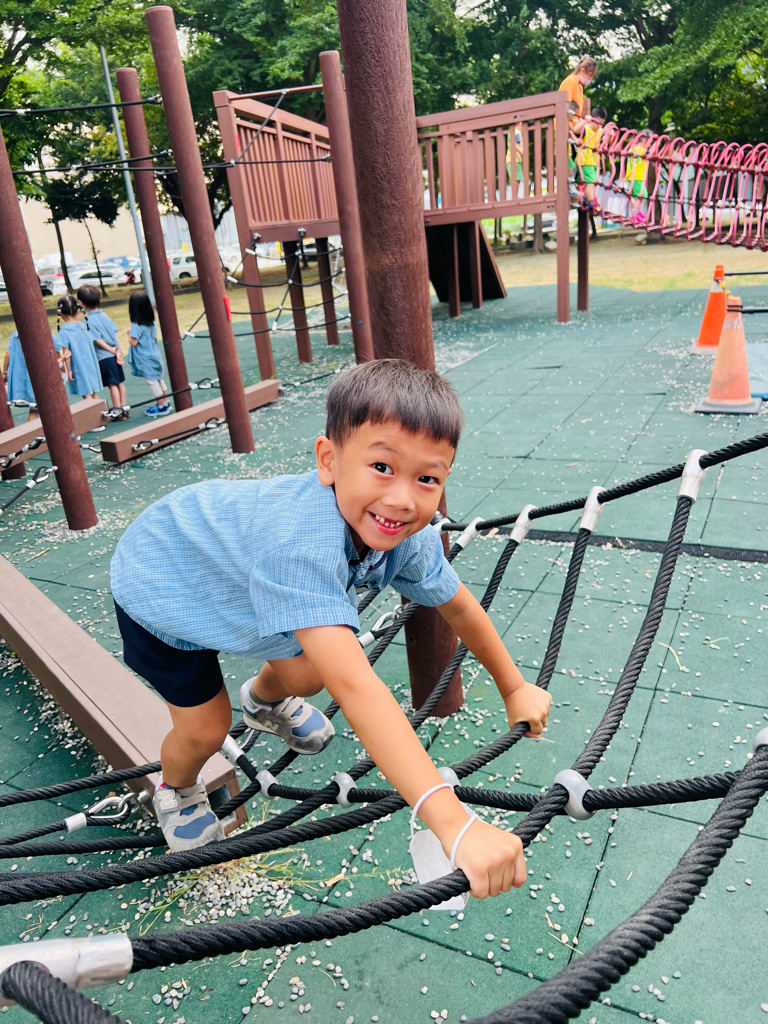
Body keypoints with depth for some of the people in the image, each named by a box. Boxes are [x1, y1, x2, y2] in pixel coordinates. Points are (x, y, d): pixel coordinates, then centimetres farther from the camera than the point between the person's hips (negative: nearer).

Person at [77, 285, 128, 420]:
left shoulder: (89, 320, -13)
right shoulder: (104, 315, 6)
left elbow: (98, 340, -16)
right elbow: (115, 332, 4)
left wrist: (111, 350, -8)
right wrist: (117, 349, 2)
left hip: (103, 357, -6)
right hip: (115, 354, 6)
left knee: (112, 384, -1)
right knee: (120, 381, 12)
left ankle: (118, 411, 5)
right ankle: (124, 407, 19)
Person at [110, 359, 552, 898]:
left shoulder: (409, 533, -24)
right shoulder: (304, 541, -48)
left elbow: (460, 606, -6)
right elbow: (354, 685, -56)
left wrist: (515, 690, 4)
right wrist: (456, 826, -59)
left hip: (237, 569, 6)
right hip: (157, 584, -5)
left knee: (307, 671, 9)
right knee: (205, 728, -2)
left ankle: (265, 702, 48)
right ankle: (176, 792, 36)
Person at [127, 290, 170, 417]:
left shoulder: (136, 326, -19)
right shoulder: (152, 323, 4)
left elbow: (134, 342, -20)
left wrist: (129, 333, -3)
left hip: (145, 359, -8)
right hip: (154, 354, 8)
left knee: (152, 381, -1)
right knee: (158, 379, 16)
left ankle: (161, 406, 2)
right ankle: (164, 403, 25)